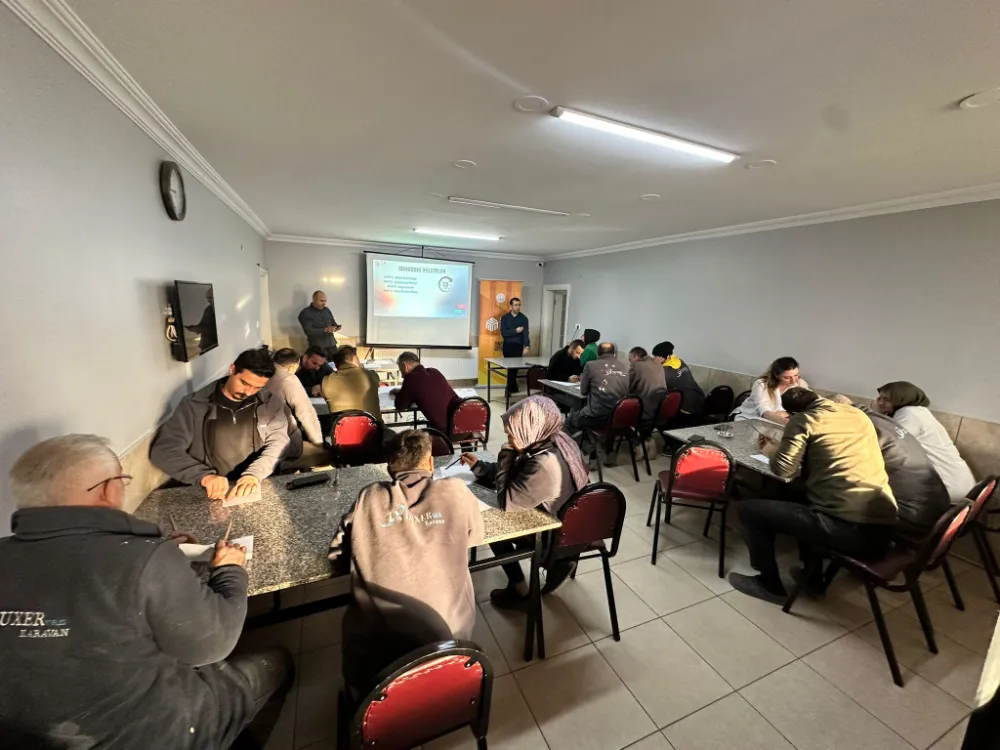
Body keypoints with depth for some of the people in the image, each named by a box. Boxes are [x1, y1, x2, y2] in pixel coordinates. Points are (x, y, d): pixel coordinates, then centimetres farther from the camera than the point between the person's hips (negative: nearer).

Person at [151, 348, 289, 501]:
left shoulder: (271, 403, 3)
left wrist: (254, 474, -23)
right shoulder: (194, 405, 1)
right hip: (213, 493, 1)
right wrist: (204, 476, -20)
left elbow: (279, 443, -6)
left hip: (260, 488, -1)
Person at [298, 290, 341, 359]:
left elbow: (333, 323, 20)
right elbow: (308, 331, -14)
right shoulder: (305, 313, -4)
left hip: (332, 344, 5)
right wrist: (325, 330, -24)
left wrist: (337, 326, -5)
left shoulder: (327, 310, 15)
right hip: (318, 347, -5)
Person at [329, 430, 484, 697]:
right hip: (446, 632, 1)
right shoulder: (456, 491, -3)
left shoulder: (370, 497, -2)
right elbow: (475, 536, 16)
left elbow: (338, 558, 10)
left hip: (376, 645, 0)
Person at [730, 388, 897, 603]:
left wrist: (772, 452, 9)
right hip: (883, 529, 8)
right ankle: (813, 577, 36)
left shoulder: (803, 419, -3)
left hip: (848, 528, -8)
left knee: (750, 509, 4)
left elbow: (783, 469, -11)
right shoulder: (859, 415, 17)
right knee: (804, 501, 33)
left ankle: (770, 584, 17)